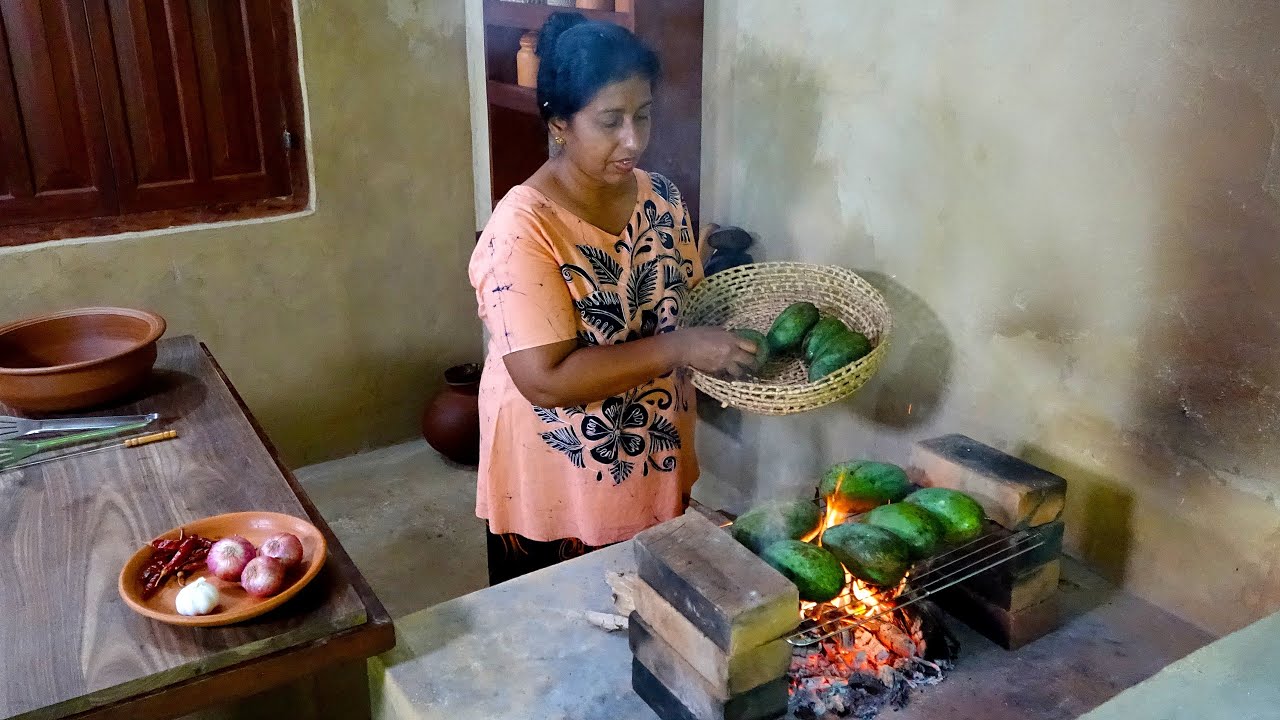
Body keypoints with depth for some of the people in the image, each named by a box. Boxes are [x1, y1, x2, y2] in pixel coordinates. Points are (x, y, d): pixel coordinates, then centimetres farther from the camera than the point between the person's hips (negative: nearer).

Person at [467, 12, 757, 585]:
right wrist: (680, 349, -29)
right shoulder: (523, 230, -23)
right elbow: (547, 380, -28)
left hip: (656, 472, 6)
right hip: (557, 492, -6)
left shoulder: (661, 197, -2)